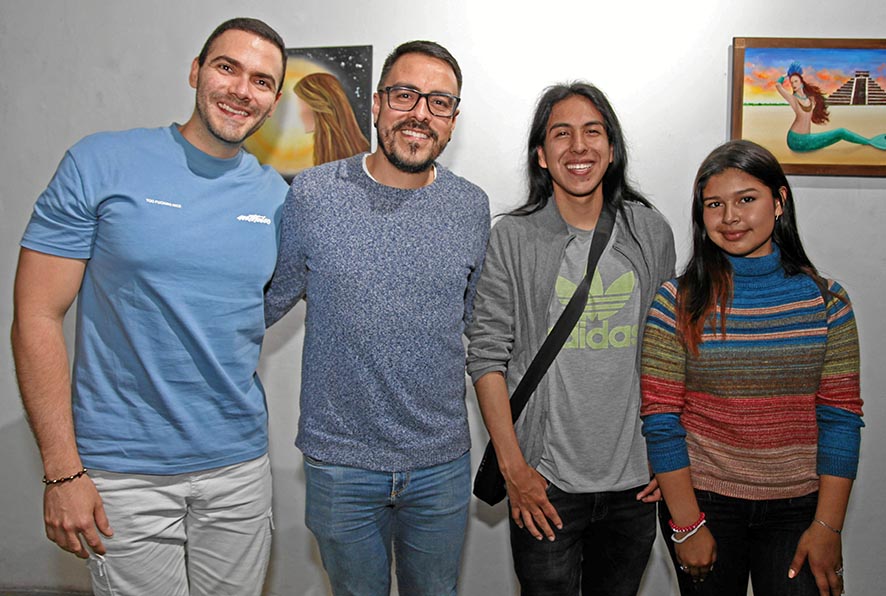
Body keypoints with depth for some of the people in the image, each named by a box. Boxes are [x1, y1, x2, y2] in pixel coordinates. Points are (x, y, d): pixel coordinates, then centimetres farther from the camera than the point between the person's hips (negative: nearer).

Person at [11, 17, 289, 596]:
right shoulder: (99, 164, -8)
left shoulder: (275, 195, 3)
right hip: (124, 473, -3)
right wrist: (62, 471, -11)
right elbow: (37, 317, -9)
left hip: (239, 469, 4)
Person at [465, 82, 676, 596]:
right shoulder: (514, 238, -6)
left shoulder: (651, 232, 3)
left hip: (635, 483, 3)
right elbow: (487, 356, -6)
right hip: (546, 483, -3)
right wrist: (513, 467, -10)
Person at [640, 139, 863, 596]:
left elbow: (840, 416, -1)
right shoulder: (678, 301, -7)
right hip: (703, 501, -1)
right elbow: (660, 418, -8)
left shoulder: (827, 301, -2)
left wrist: (827, 526, -5)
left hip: (797, 507, 1)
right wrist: (687, 524, -8)